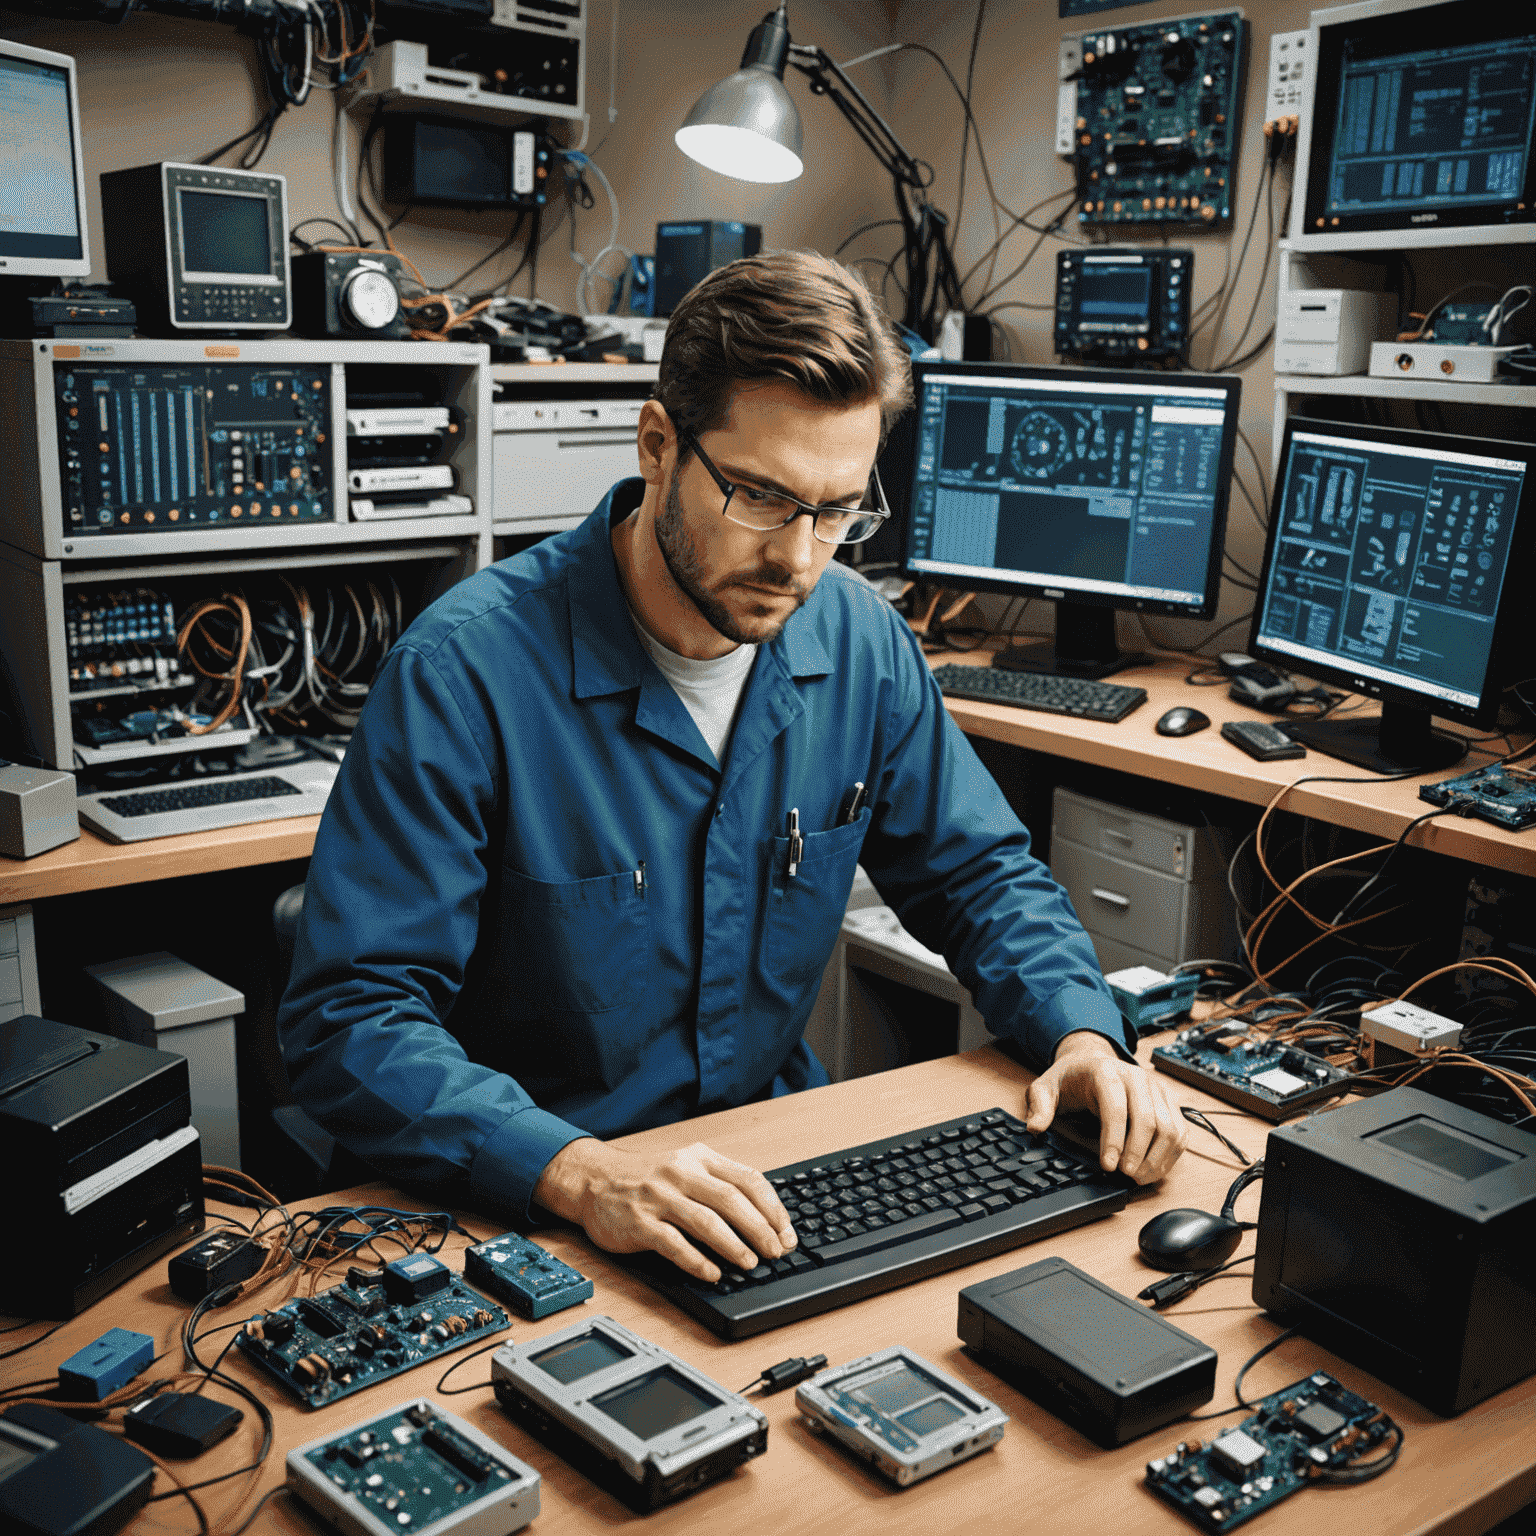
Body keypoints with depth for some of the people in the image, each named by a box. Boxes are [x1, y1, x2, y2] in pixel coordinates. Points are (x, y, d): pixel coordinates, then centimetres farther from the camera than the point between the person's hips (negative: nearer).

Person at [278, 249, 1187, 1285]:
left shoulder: (861, 644, -2)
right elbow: (350, 1019, -20)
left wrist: (1083, 1030, -9)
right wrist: (579, 1173, -35)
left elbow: (978, 872, 10)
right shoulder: (468, 672, -19)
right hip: (533, 1203, -4)